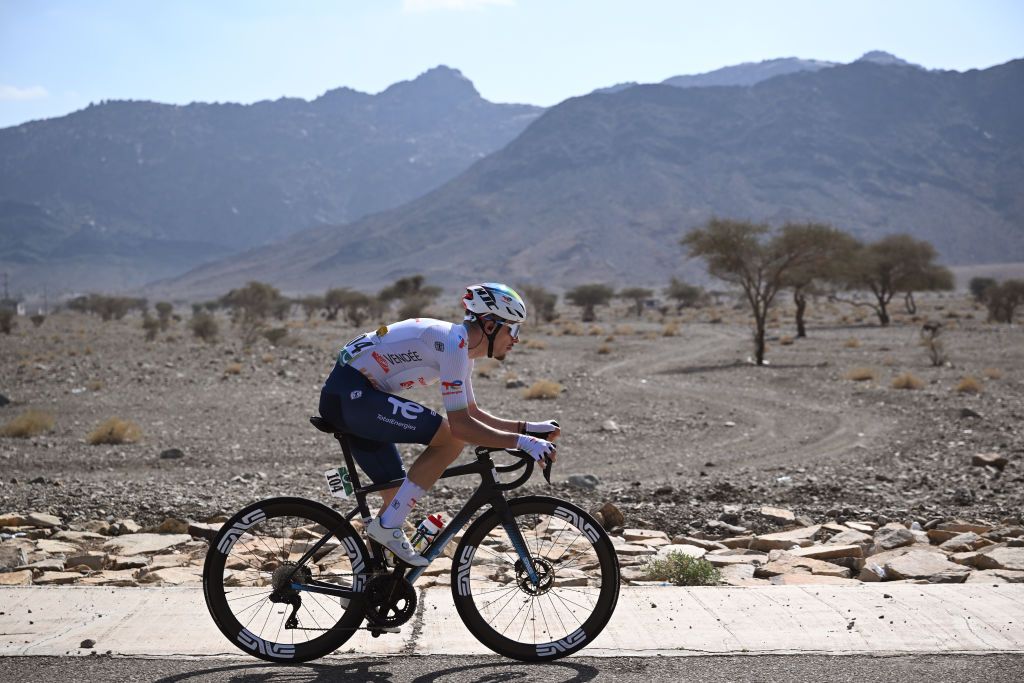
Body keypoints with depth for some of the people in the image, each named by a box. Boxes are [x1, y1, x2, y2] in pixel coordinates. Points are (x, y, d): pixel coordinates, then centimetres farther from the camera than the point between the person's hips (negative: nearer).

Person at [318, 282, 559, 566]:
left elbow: (473, 413, 23)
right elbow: (460, 425, -22)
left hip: (345, 398, 10)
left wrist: (528, 427, 14)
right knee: (451, 438, -18)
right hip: (350, 393, -10)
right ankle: (387, 527, -14)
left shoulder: (462, 347, 14)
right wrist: (521, 442, -21)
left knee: (399, 495, 12)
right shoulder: (453, 343, -17)